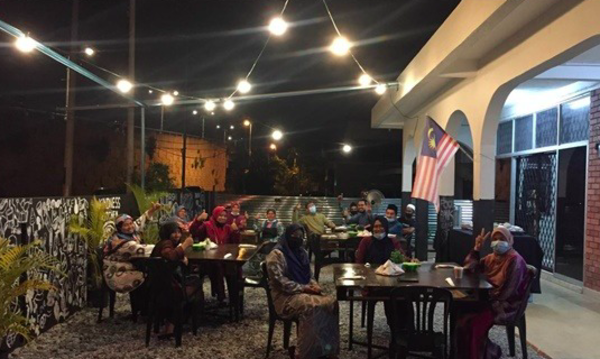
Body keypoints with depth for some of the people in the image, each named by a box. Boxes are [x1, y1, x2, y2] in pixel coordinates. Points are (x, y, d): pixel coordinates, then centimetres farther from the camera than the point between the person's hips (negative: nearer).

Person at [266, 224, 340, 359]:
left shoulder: (302, 253, 13)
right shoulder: (276, 255, -12)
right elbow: (280, 282, -19)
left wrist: (315, 286, -3)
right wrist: (304, 288, -21)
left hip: (304, 291, 8)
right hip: (285, 296, -7)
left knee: (331, 302, -17)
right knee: (312, 307, -33)